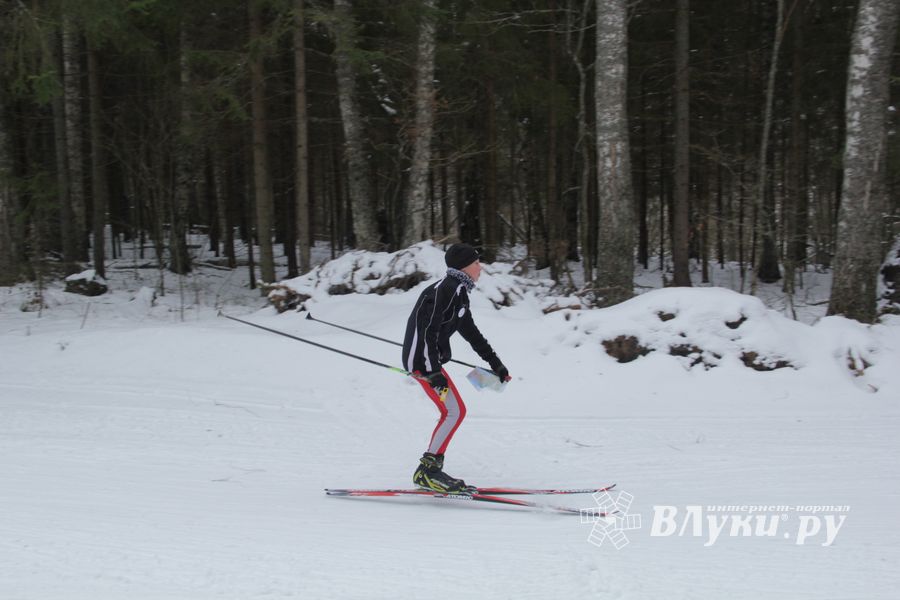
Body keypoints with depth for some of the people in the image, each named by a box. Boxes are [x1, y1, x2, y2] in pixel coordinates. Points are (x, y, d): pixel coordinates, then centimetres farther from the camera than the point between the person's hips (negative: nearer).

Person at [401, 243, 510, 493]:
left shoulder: (459, 292, 17)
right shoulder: (446, 289, -16)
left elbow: (470, 332, 26)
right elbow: (428, 330, -23)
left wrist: (495, 363, 26)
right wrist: (434, 372, -27)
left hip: (430, 359, 10)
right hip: (422, 358, -10)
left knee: (453, 412, 11)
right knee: (454, 411, -13)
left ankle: (427, 472, 13)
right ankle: (428, 470, -10)